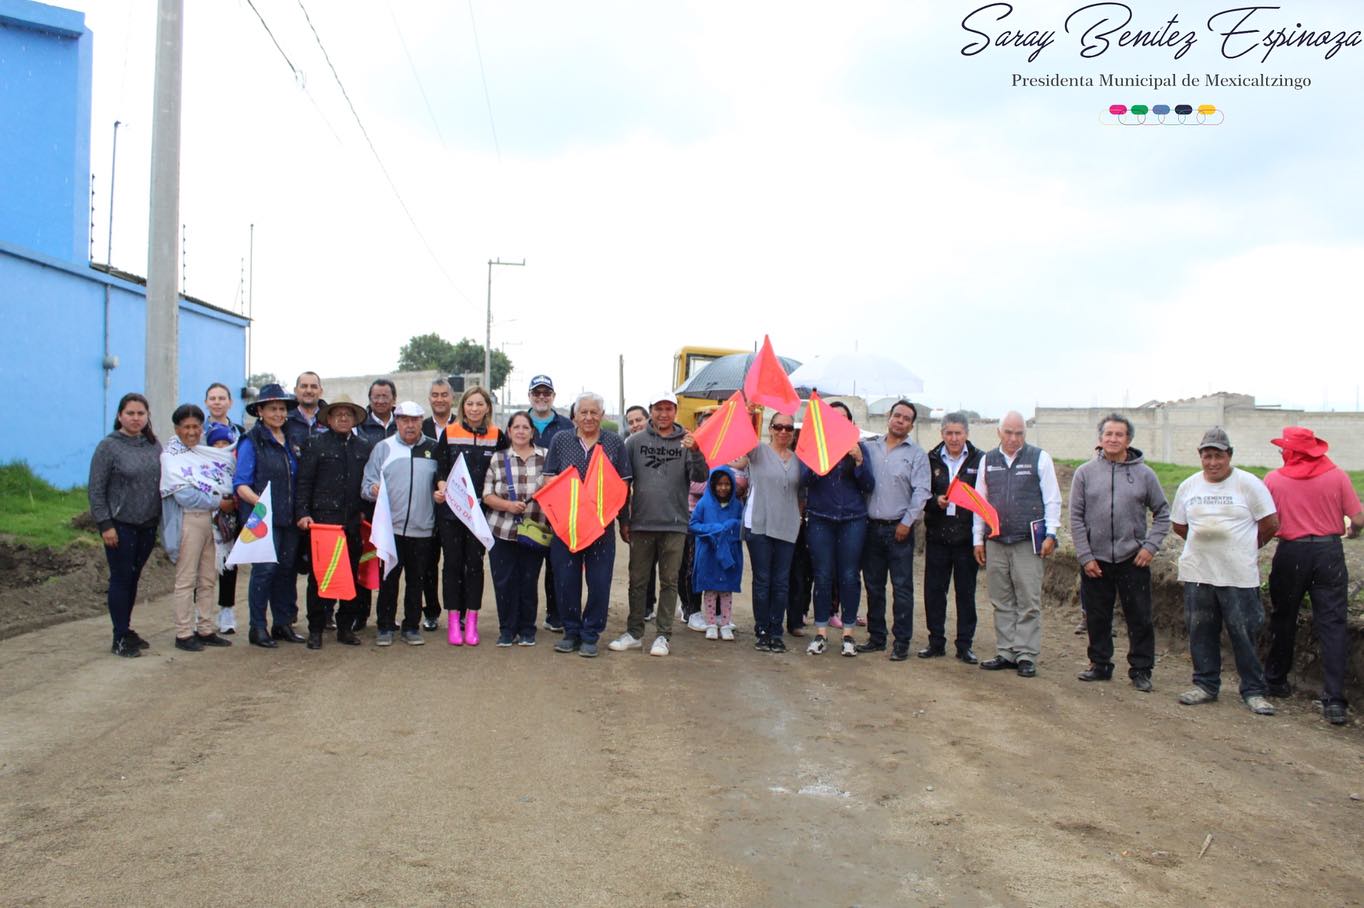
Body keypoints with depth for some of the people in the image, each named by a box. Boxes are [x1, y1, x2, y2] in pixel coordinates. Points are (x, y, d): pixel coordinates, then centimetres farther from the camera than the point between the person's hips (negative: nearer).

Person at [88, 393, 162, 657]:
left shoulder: (153, 446, 7)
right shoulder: (109, 446, -8)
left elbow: (162, 483, 13)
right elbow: (95, 489, -9)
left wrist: (160, 520, 9)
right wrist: (105, 524, -13)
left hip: (148, 525, 5)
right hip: (120, 526, -5)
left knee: (134, 578, 13)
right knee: (121, 579, 0)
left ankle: (126, 629, 25)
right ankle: (120, 638, 8)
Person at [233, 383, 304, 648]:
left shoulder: (291, 440, 14)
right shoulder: (251, 442, -2)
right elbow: (241, 484, -8)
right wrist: (259, 502, -24)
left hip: (289, 517, 5)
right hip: (264, 518, -5)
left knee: (287, 568, 8)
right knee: (265, 569, -7)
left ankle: (283, 623, 19)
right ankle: (257, 628, 5)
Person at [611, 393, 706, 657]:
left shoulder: (686, 442, 2)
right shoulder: (636, 441, 3)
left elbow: (701, 477, -8)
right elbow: (624, 482, 5)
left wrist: (695, 452, -28)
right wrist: (623, 521, 3)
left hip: (674, 525, -1)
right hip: (641, 524, 1)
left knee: (669, 582, 6)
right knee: (638, 581, 9)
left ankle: (662, 635, 14)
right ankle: (634, 633, 19)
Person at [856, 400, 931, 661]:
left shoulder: (916, 454, 1)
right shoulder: (870, 448, 10)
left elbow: (921, 491, -4)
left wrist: (906, 522, -9)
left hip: (899, 529, -3)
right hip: (872, 527, 3)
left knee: (902, 587, -3)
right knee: (873, 585, 9)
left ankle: (902, 642, 4)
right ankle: (876, 637, 19)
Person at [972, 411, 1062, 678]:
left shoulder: (1039, 458, 2)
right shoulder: (987, 461, 11)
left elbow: (1052, 499, 3)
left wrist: (1050, 534, -4)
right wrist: (978, 539, 12)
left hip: (1028, 543, -3)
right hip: (995, 543, 3)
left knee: (1029, 603, -3)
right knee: (1002, 603, 7)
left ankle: (1026, 656, 3)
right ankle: (1006, 653, 14)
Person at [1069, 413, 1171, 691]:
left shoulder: (1144, 474, 1)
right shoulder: (1085, 472, 1)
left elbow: (1162, 513, 8)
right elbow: (1076, 518, 1)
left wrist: (1151, 545, -5)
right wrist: (1085, 556, -5)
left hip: (1133, 560, -1)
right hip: (1095, 560, 1)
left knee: (1140, 618, 4)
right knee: (1097, 618, 10)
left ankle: (1141, 669, 16)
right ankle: (1100, 664, 24)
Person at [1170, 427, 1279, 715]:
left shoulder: (1248, 484, -5)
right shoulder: (1188, 486, 8)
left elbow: (1270, 524, -1)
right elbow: (1178, 525, 18)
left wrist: (1245, 548, 8)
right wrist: (1203, 545, 12)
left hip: (1239, 575, -4)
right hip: (1197, 573, 4)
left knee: (1244, 635, 1)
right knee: (1201, 632, 10)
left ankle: (1253, 691, 13)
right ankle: (1206, 684, 22)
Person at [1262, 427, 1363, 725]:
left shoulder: (1274, 480, -5)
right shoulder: (1336, 476, -4)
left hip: (1291, 554, 0)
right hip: (1329, 551, 0)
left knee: (1283, 618, 18)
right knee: (1332, 624, 1)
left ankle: (1276, 679, 31)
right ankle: (1334, 700, -4)